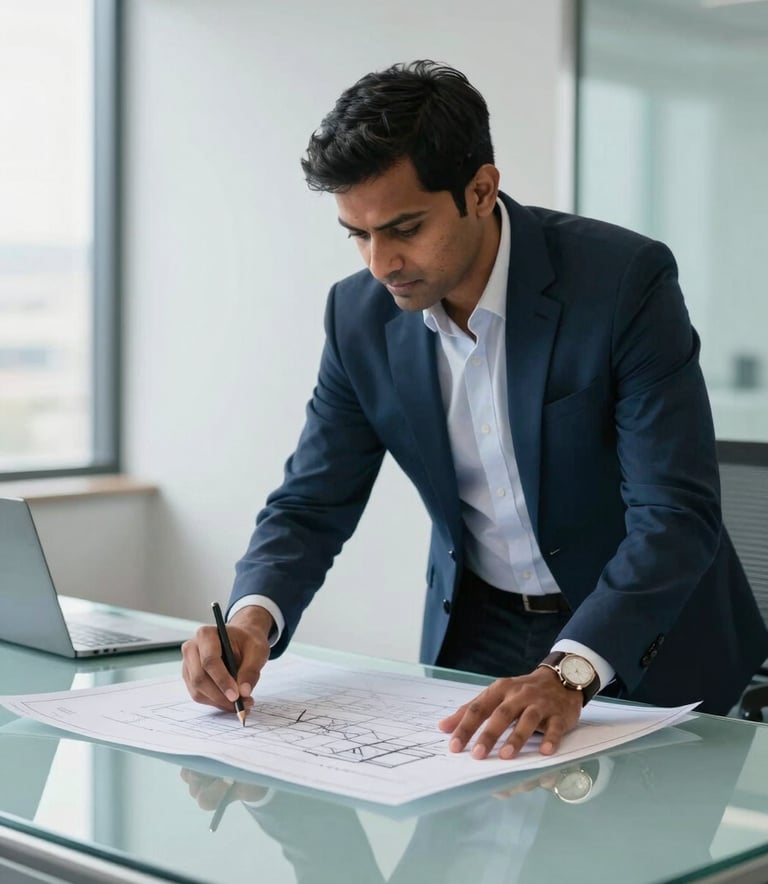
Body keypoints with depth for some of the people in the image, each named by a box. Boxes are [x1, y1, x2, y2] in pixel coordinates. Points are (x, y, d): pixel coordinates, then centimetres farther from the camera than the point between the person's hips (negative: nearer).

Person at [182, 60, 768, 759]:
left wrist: (568, 674, -38)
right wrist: (253, 617, -21)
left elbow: (675, 514, -24)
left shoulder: (625, 280, -20)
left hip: (646, 642, -3)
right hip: (477, 634, 3)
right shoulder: (361, 314, -6)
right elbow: (312, 505, 0)